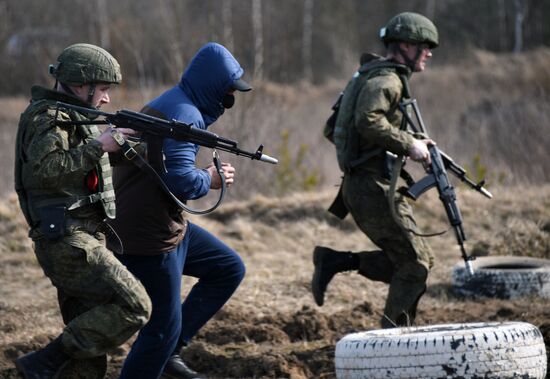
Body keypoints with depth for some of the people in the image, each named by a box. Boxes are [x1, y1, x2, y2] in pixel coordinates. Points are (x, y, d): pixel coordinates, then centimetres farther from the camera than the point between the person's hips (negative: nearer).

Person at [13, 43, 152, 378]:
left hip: (80, 240, 10)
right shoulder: (47, 117, -10)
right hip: (67, 241, -10)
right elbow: (47, 168, -26)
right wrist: (98, 145, -21)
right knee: (134, 308, -16)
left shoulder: (73, 117, 20)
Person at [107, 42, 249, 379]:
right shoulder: (186, 115, -19)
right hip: (149, 236, -10)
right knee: (163, 329, -2)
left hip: (167, 223, 10)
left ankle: (170, 348, 15)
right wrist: (211, 179, -9)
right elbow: (180, 180, -28)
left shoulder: (171, 105, 14)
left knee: (230, 269, 16)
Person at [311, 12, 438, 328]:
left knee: (410, 260, 11)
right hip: (373, 188, -10)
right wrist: (408, 144, -22)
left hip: (370, 187, 10)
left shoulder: (381, 76, 19)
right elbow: (368, 121, -31)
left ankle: (335, 261, 9)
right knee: (415, 263, -6)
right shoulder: (385, 80, -13)